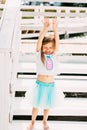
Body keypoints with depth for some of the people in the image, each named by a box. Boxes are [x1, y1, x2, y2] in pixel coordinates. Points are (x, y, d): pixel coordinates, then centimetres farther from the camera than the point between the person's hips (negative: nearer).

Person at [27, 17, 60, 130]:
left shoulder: (53, 55, -2)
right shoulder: (39, 54, -8)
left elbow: (57, 43, -17)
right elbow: (39, 42, -25)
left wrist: (55, 29, -34)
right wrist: (45, 29, -41)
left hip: (51, 85, 2)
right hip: (40, 84, -2)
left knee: (47, 105, 16)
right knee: (37, 105, 11)